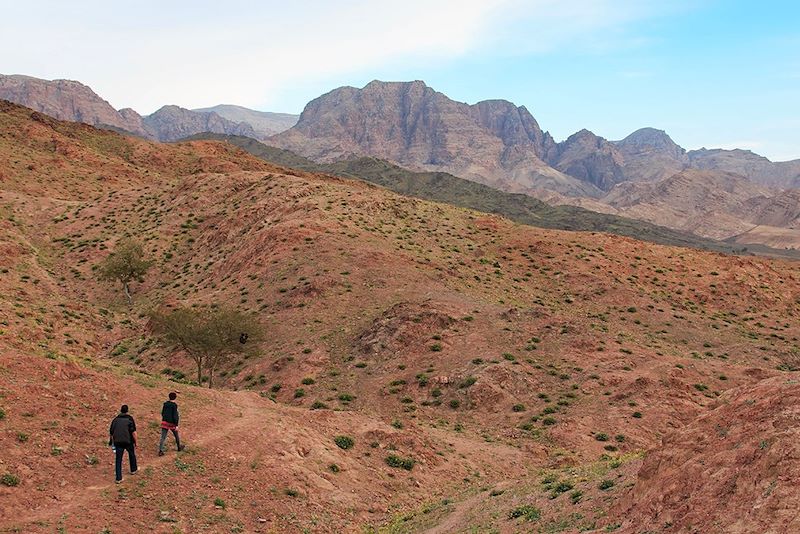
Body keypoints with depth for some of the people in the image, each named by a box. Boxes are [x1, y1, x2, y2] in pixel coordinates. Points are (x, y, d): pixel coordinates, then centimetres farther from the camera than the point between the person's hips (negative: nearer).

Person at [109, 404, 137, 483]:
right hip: (128, 441, -2)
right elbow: (133, 432, -13)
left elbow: (111, 432, 10)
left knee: (118, 459, 5)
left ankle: (118, 478, 2)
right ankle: (133, 469, 42)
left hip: (118, 442, 2)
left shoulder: (116, 419, 6)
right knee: (132, 454, 24)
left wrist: (111, 440, 25)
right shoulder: (130, 419, -5)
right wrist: (135, 442, -4)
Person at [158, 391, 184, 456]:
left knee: (163, 437, 1)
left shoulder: (165, 404, 2)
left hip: (165, 422, 4)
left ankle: (160, 451, -10)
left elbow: (162, 413, 11)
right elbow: (175, 415, -17)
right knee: (176, 435, 19)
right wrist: (176, 425, -15)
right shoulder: (174, 405, -14)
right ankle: (179, 447, 36)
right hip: (172, 423, -4)